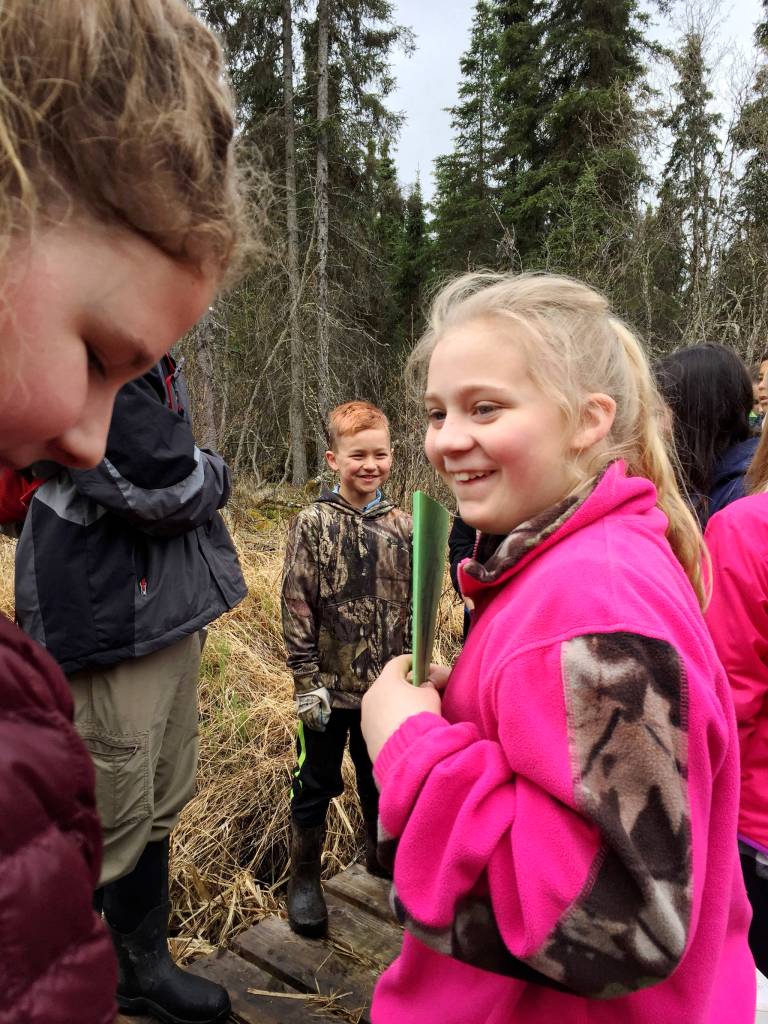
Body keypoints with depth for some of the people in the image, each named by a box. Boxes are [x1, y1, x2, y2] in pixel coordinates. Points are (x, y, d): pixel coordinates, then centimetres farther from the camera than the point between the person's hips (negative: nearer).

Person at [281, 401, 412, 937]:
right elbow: (297, 606, -11)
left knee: (381, 777, 21)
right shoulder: (314, 523, -10)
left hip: (386, 684, 3)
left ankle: (381, 852, 45)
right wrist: (307, 680, -13)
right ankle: (305, 877, 31)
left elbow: (415, 605, 6)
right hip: (329, 686, -3)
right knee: (316, 784, 12)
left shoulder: (402, 525, 0)